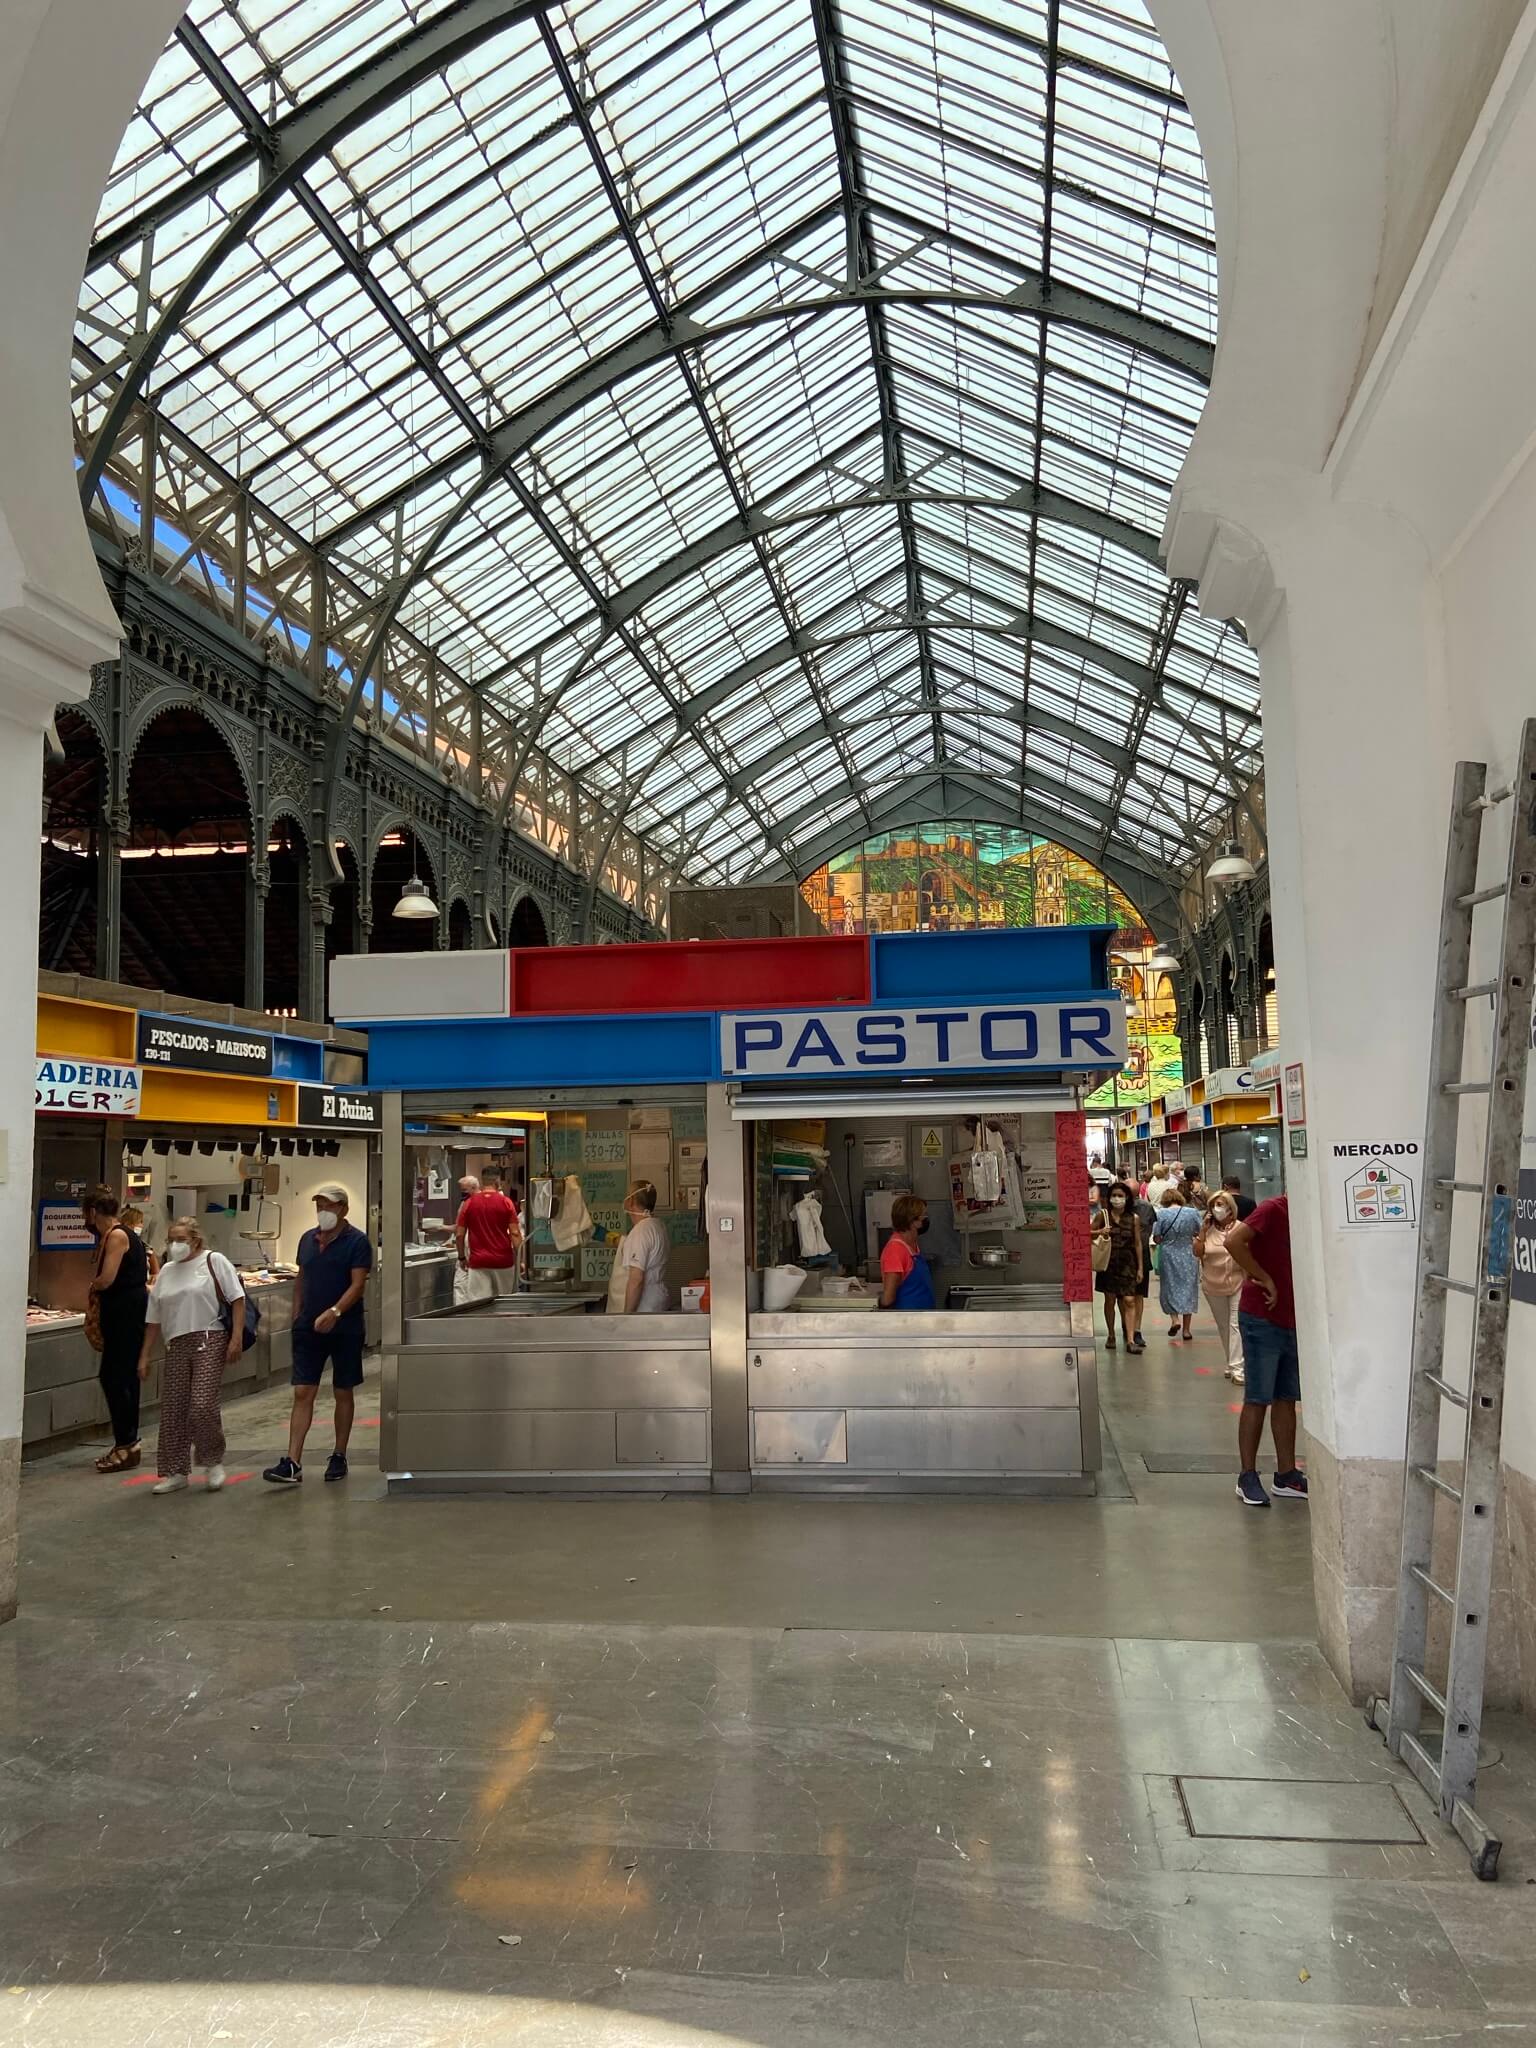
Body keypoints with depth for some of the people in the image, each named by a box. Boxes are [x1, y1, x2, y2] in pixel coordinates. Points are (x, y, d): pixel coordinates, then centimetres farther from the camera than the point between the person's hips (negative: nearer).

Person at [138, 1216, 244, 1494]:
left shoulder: (214, 1261, 0)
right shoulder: (166, 1271, 16)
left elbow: (237, 1299, -5)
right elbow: (154, 1319, 19)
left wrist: (236, 1338, -13)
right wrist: (144, 1356, 15)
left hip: (210, 1340, -6)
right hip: (177, 1346, 6)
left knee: (202, 1404, -14)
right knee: (172, 1409, 5)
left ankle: (213, 1462, 8)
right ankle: (176, 1472, 17)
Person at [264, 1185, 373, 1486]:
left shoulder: (357, 1242, -8)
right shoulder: (307, 1239, 9)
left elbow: (358, 1284, -16)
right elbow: (300, 1280, 17)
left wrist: (334, 1312, -29)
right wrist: (296, 1318, 11)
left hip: (345, 1329, -4)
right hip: (308, 1328, 4)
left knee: (343, 1393, 8)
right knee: (302, 1393, -2)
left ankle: (339, 1457, 19)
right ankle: (292, 1464, -4)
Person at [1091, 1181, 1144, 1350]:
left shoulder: (1134, 1218, 2)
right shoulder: (1103, 1215, 0)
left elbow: (1138, 1244, 6)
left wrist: (1140, 1267, 5)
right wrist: (1100, 1232, -16)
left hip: (1127, 1263, 0)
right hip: (1108, 1263, 0)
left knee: (1129, 1301, -8)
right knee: (1110, 1300, 8)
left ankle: (1130, 1340, -9)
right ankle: (1110, 1336, 23)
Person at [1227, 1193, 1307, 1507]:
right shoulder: (1273, 1210, -14)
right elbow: (1234, 1241, -28)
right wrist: (1263, 1279, -20)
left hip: (1292, 1320, 7)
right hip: (1262, 1319, -7)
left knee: (1286, 1400, 13)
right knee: (1257, 1400, -1)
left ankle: (1286, 1474, 22)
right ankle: (1247, 1477, 7)